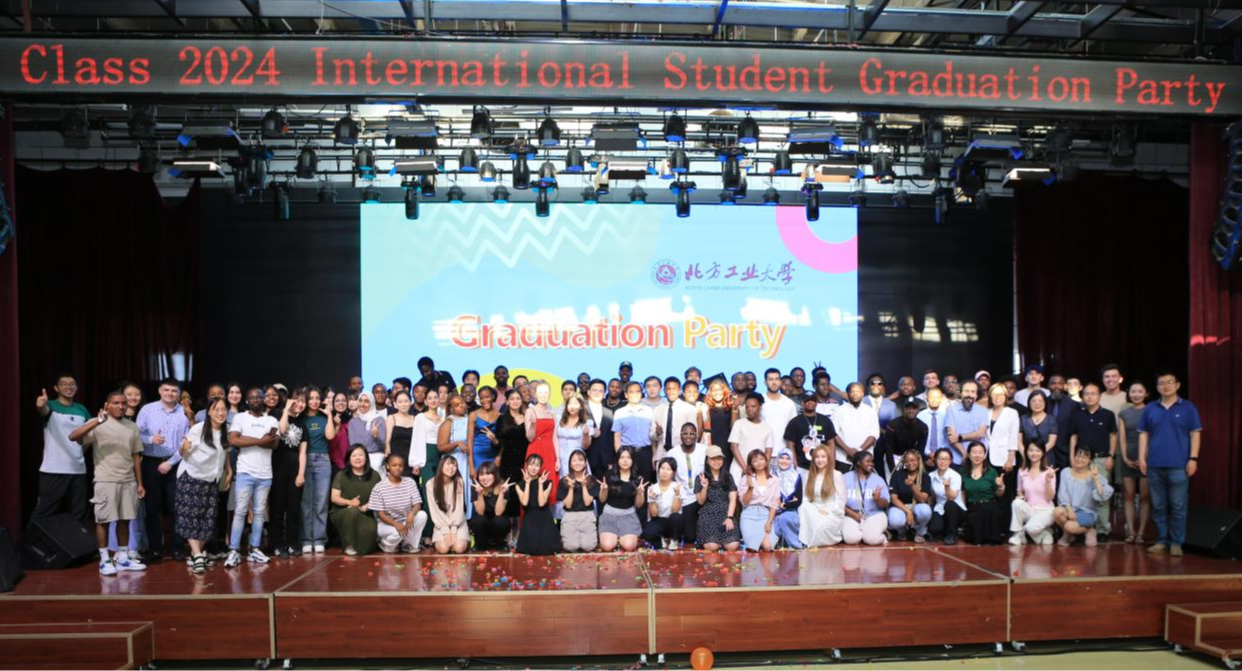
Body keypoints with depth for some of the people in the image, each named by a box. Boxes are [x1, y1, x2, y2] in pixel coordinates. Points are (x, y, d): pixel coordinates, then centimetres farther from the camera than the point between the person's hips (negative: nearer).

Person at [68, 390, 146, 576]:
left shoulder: (132, 427, 10)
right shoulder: (97, 424, -4)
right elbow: (73, 437, -20)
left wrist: (140, 483, 12)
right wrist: (97, 422, -31)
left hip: (128, 481, 4)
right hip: (106, 481, -4)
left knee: (124, 520, 9)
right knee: (104, 520, 1)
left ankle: (123, 558, 18)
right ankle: (104, 560, 11)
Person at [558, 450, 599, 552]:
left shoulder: (591, 480, 3)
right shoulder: (564, 481, 1)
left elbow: (587, 502, -5)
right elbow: (568, 505, -4)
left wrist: (584, 485, -13)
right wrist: (571, 487, -15)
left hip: (587, 516, 1)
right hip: (570, 517, -1)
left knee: (588, 546, -20)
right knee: (572, 546, -23)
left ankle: (588, 534, 13)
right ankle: (565, 537, 11)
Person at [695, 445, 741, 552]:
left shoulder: (728, 477, 10)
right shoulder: (701, 478, 5)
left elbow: (733, 499, 4)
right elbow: (701, 502, 2)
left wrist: (729, 517, -10)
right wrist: (704, 488, -16)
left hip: (725, 514, 2)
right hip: (708, 515, -2)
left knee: (732, 546, -22)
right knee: (712, 547, -25)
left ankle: (721, 540, 13)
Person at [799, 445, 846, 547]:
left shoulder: (837, 475, 0)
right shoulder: (809, 475, 12)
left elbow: (841, 500, -5)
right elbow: (805, 497, 6)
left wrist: (827, 512, -15)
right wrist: (816, 511, -13)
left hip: (833, 514, -3)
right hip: (814, 512, 4)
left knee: (821, 525, -36)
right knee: (804, 508, -31)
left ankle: (812, 543, -9)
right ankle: (805, 541, -28)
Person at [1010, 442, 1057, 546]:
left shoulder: (1049, 472, -8)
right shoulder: (1022, 472, 3)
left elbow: (1050, 498, -10)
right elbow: (1020, 491, 18)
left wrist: (1048, 481, -23)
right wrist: (1020, 496, -5)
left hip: (1045, 510, -4)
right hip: (1029, 509, 4)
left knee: (1031, 527, -33)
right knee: (1017, 503, -31)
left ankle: (1046, 533, 4)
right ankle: (1017, 535, -16)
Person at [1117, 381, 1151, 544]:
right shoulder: (1123, 413, 10)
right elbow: (1121, 437, 7)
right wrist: (1125, 457, -3)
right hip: (1128, 459, 3)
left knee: (1145, 496, -1)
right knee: (1129, 495, 2)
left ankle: (1141, 532, 2)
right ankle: (1130, 531, 4)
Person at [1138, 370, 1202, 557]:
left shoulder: (1188, 408, 2)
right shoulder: (1150, 409, 8)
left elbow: (1195, 434, 1)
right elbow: (1143, 434, 11)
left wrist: (1193, 458, -6)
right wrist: (1142, 458, 4)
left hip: (1178, 465, -3)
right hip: (1155, 465, 3)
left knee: (1178, 507, 0)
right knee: (1158, 506, 8)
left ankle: (1176, 542, 8)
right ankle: (1161, 540, 16)